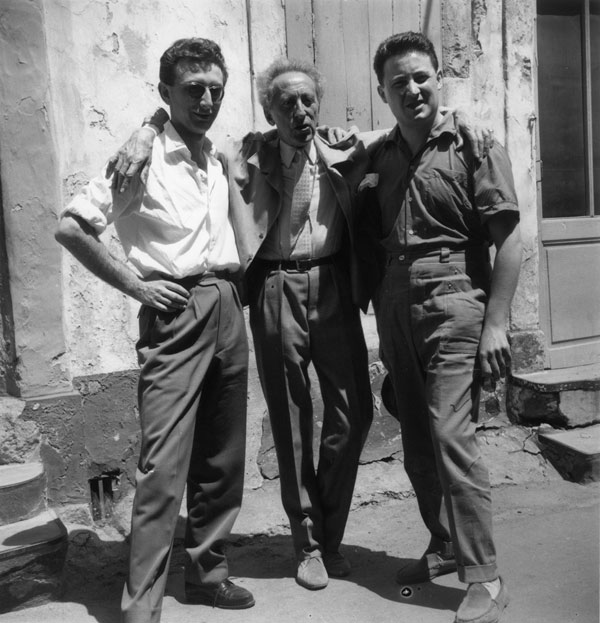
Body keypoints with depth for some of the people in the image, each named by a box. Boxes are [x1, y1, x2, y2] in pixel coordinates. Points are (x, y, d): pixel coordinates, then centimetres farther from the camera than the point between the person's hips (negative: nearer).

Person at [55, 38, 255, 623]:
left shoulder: (220, 159, 14)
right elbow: (70, 228, -8)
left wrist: (236, 285, 13)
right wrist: (133, 284, -9)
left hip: (227, 310, 6)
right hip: (174, 312, -6)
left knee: (222, 459, 11)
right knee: (164, 466, -9)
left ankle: (208, 571, 26)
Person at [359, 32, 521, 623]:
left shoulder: (473, 144, -2)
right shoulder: (377, 157, 12)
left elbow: (507, 240, -6)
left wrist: (495, 323, -12)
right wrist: (381, 315, 9)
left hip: (452, 306, -5)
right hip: (395, 309, 5)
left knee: (450, 434, -11)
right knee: (416, 441, 11)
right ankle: (444, 547, 30)